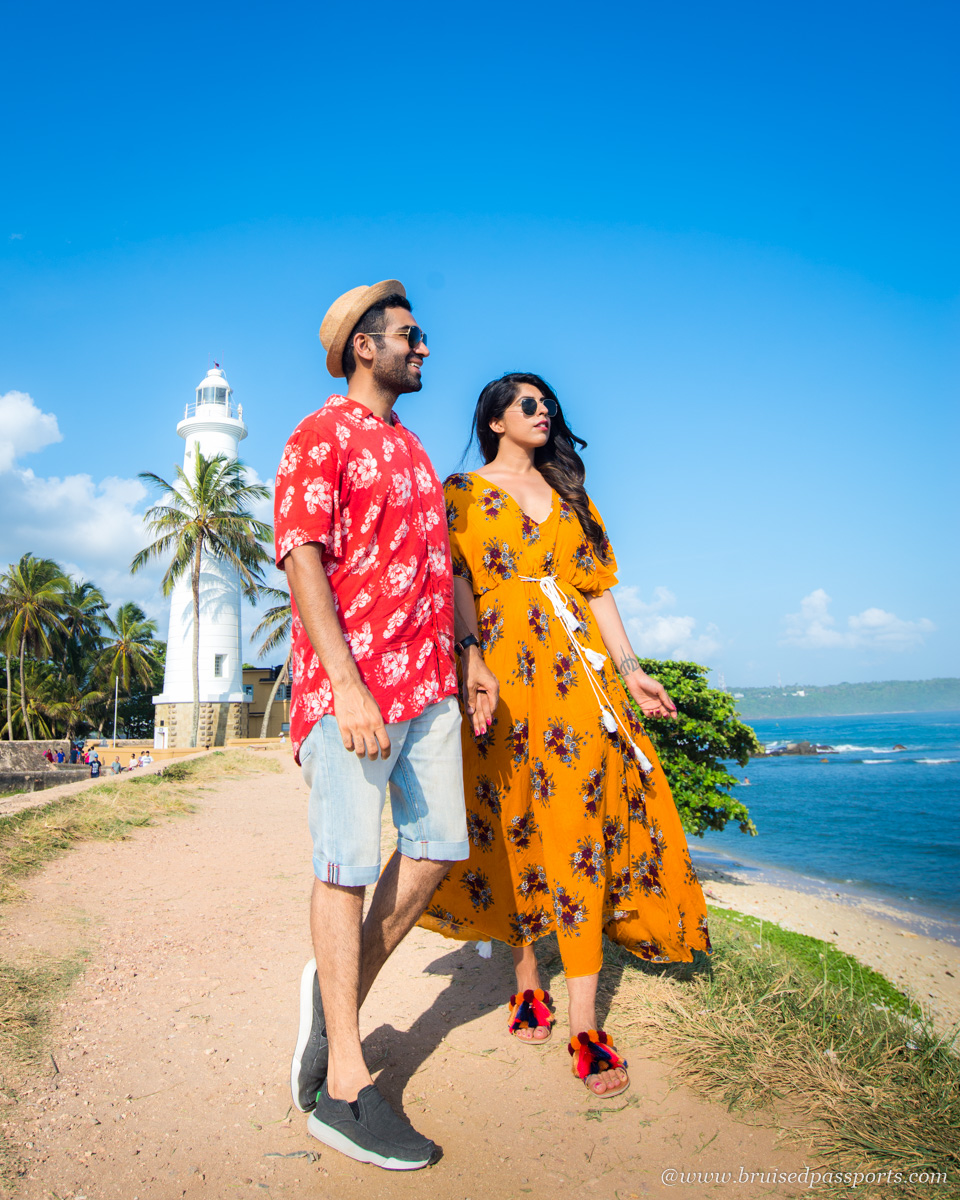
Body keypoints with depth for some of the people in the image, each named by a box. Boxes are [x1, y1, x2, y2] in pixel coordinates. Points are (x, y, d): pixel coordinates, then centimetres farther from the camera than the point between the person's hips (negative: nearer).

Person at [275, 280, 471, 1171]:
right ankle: (343, 1082, 7)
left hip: (428, 681, 8)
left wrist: (459, 667, 21)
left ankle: (340, 991, 25)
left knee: (438, 847, 8)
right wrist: (346, 687, -23)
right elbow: (301, 559, -14)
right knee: (347, 863, -3)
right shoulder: (322, 437, -2)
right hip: (350, 682, -8)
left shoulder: (411, 450, 23)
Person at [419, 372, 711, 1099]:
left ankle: (585, 1022, -3)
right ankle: (528, 983, 21)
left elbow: (598, 589, 17)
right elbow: (456, 586, -4)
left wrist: (629, 669, 9)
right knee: (514, 828, 3)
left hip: (576, 672, 3)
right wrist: (472, 661, -19)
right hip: (502, 674, -2)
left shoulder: (570, 495, 21)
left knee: (578, 828, -5)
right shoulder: (461, 495, 9)